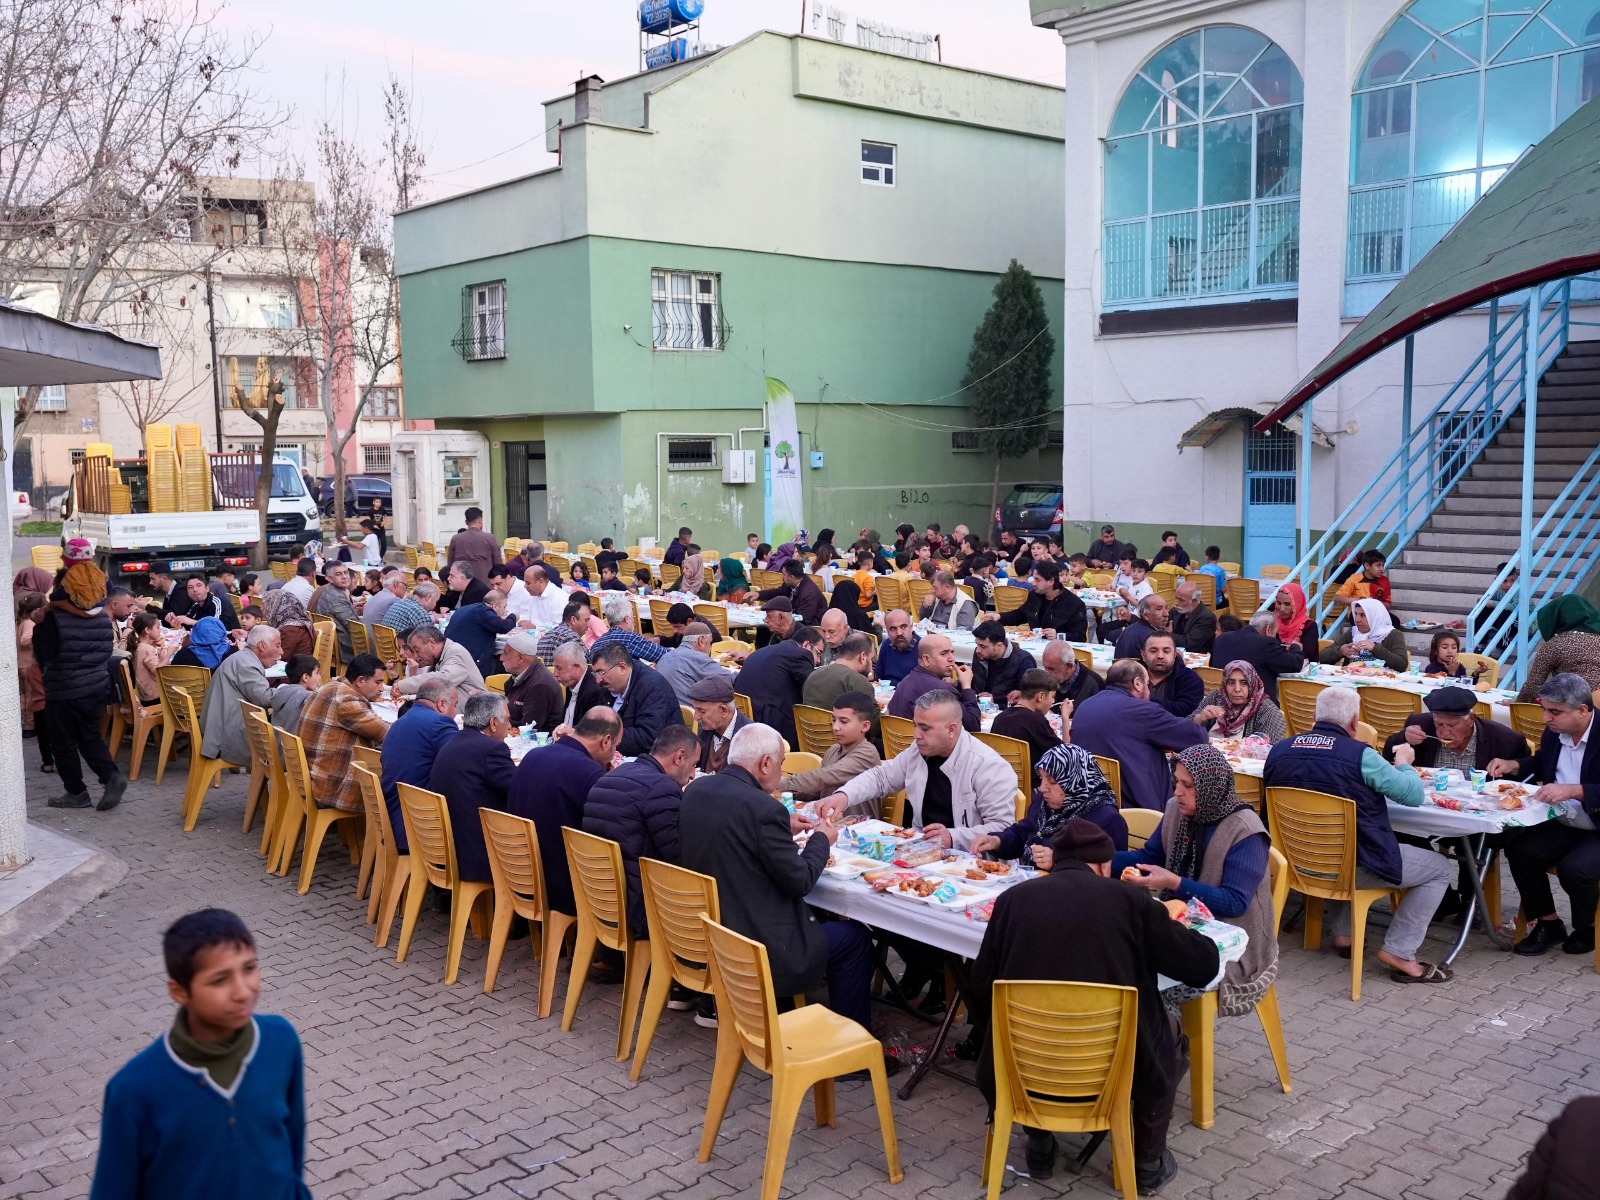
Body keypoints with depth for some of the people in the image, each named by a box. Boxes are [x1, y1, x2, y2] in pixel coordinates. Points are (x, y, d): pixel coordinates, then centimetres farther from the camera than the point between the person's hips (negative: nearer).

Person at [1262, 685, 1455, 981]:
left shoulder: (1279, 751, -4)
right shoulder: (1360, 755, -18)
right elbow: (1413, 794, -9)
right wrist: (1404, 763, 12)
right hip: (1353, 867, -6)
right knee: (1441, 868, 12)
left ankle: (1343, 932, 31)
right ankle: (1399, 953, 7)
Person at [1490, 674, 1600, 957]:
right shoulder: (1554, 731, 1)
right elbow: (1541, 764, 22)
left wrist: (1573, 790, -39)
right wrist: (1513, 765, 3)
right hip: (1564, 824, 7)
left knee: (1574, 868, -29)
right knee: (1519, 850, -15)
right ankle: (1547, 923, 5)